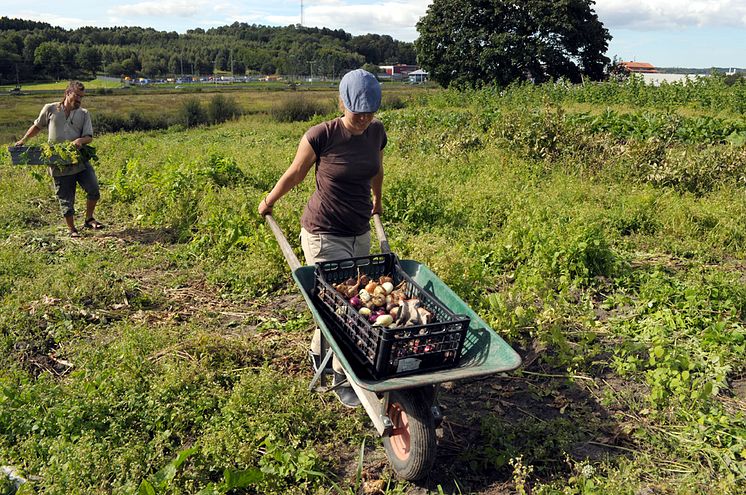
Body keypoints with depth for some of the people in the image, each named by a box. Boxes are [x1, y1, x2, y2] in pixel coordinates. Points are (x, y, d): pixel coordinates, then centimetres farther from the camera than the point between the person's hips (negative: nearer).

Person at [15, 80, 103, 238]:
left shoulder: (84, 114, 7)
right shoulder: (50, 109, 4)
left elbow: (89, 136, 0)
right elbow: (37, 126, 18)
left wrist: (81, 140, -21)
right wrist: (23, 139, 11)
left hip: (80, 161, 1)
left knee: (94, 191, -6)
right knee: (66, 199, 4)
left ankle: (89, 219, 17)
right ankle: (72, 229, 17)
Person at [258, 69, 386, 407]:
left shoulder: (377, 133, -2)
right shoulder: (321, 136, -18)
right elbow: (294, 174, -1)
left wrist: (377, 200, 34)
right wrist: (269, 202, 13)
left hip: (360, 234, 6)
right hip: (324, 236, -6)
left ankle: (319, 351, 40)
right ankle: (343, 379, 11)